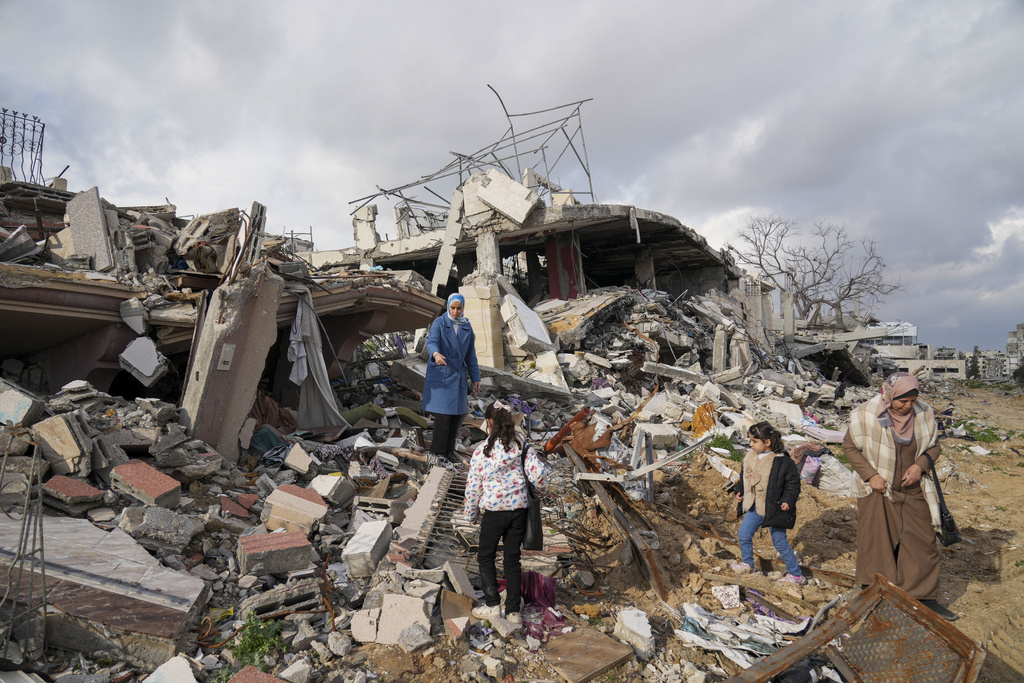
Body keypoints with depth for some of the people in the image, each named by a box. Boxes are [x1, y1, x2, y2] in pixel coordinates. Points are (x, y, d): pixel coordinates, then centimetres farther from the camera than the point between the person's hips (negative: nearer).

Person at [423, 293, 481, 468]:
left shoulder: (467, 327, 11)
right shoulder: (439, 323, -3)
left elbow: (471, 354, 15)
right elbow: (431, 342, -19)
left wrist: (476, 378, 13)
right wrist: (435, 354, -43)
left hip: (458, 375, 5)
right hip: (440, 373, -5)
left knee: (457, 414, 3)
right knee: (442, 413, -10)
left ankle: (448, 451, 15)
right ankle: (436, 454, -3)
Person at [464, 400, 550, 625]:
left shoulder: (481, 451, -10)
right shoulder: (521, 444, -4)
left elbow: (473, 487, -5)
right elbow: (539, 473, -7)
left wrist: (471, 515, 9)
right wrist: (540, 491, 15)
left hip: (493, 511, -3)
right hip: (519, 508, 3)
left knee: (486, 556, 16)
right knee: (512, 558, 13)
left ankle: (492, 605, 16)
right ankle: (514, 610, 18)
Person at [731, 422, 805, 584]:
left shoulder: (782, 461, -19)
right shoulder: (751, 457, 0)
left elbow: (793, 482, -12)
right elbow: (745, 477, 16)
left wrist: (788, 500, -21)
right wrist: (740, 492, 8)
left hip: (774, 509, -7)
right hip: (755, 508, 7)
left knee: (780, 542, 4)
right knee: (744, 534, 13)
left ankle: (796, 574, 22)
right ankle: (747, 563, 36)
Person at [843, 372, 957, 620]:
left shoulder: (924, 413, -6)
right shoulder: (867, 415, -16)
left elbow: (934, 446, 6)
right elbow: (849, 446, -5)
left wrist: (920, 465, -13)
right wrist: (870, 475, -15)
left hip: (913, 493, 4)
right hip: (878, 491, -3)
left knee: (923, 544, 11)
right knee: (877, 543, 4)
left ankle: (925, 598, 28)